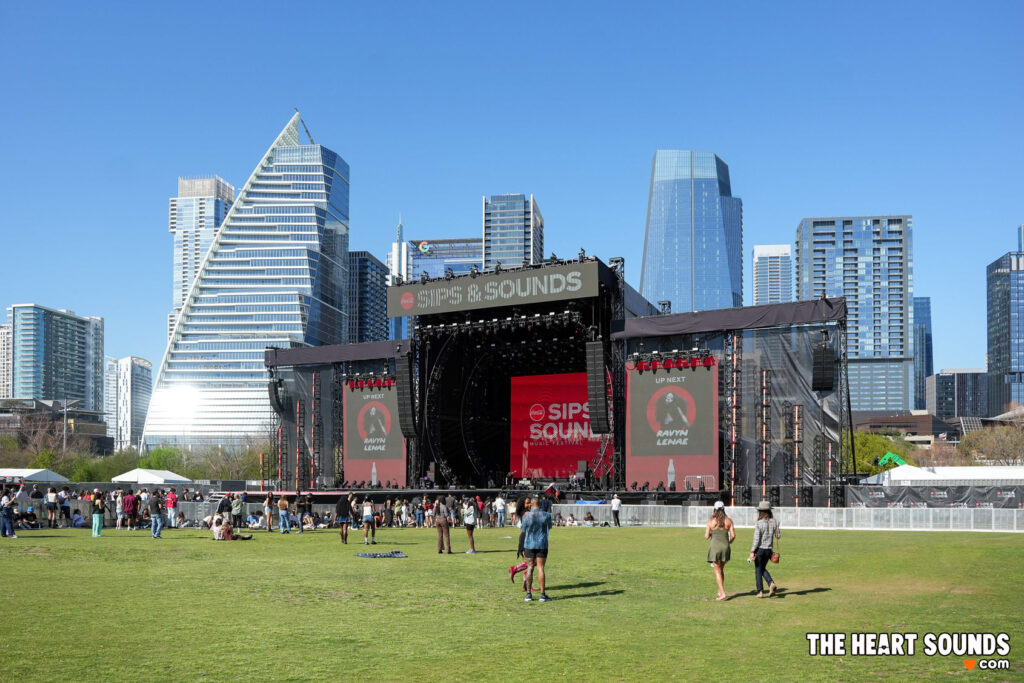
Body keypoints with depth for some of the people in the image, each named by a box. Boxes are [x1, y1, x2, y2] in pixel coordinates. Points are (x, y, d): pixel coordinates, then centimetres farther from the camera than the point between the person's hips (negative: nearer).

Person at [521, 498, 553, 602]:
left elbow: (524, 531, 3)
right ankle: (542, 595, 0)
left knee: (530, 568, 6)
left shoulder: (526, 516, -6)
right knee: (540, 568, 2)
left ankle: (529, 594, 7)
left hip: (529, 544, 0)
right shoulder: (546, 515, -3)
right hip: (542, 544, 0)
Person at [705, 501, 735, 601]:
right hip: (725, 546, 3)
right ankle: (720, 591, 23)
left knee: (717, 571, 1)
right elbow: (733, 535, -1)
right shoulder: (728, 521, 2)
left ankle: (722, 593, -8)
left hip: (715, 547, -3)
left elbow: (706, 536, -5)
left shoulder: (710, 521, -4)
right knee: (721, 569, 20)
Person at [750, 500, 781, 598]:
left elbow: (756, 540, -18)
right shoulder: (774, 522, -3)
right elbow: (778, 536, 7)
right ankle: (771, 583, -1)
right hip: (769, 550, 5)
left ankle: (760, 591, 5)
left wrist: (752, 552, -14)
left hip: (759, 549, -5)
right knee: (763, 568, 22)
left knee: (758, 570, 7)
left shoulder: (759, 524, -16)